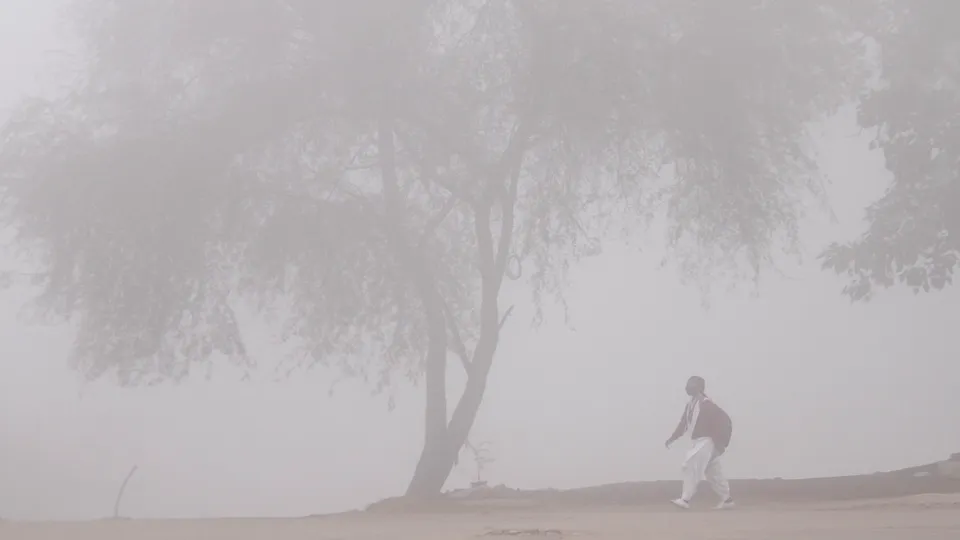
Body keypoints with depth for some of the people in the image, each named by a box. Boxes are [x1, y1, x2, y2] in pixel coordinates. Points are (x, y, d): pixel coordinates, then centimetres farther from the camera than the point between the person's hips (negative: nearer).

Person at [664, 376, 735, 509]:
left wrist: (721, 443, -20)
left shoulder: (706, 404, -18)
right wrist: (672, 438, 4)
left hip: (707, 441, -9)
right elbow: (684, 423, 13)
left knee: (691, 466, -16)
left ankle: (685, 499, -16)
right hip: (699, 442, 9)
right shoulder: (690, 404, 10)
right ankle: (727, 499, 22)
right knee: (713, 472, 14)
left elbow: (724, 420, -20)